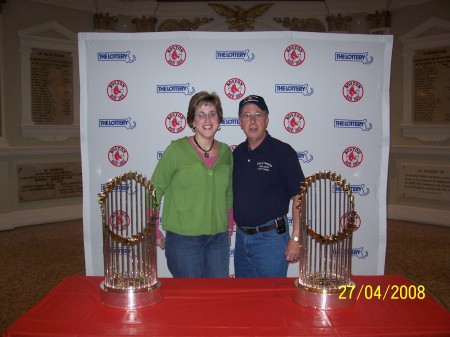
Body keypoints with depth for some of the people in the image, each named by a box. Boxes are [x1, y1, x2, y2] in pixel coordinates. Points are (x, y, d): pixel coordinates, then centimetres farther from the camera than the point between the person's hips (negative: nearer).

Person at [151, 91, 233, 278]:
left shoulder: (226, 152, 5)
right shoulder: (176, 150, -9)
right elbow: (154, 192, -5)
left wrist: (228, 228, 11)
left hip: (219, 239, 4)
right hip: (183, 239, -4)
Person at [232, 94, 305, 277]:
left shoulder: (282, 152, -10)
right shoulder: (237, 153, 8)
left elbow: (299, 197, -12)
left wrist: (296, 239, -16)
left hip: (271, 238, -5)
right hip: (241, 236, 6)